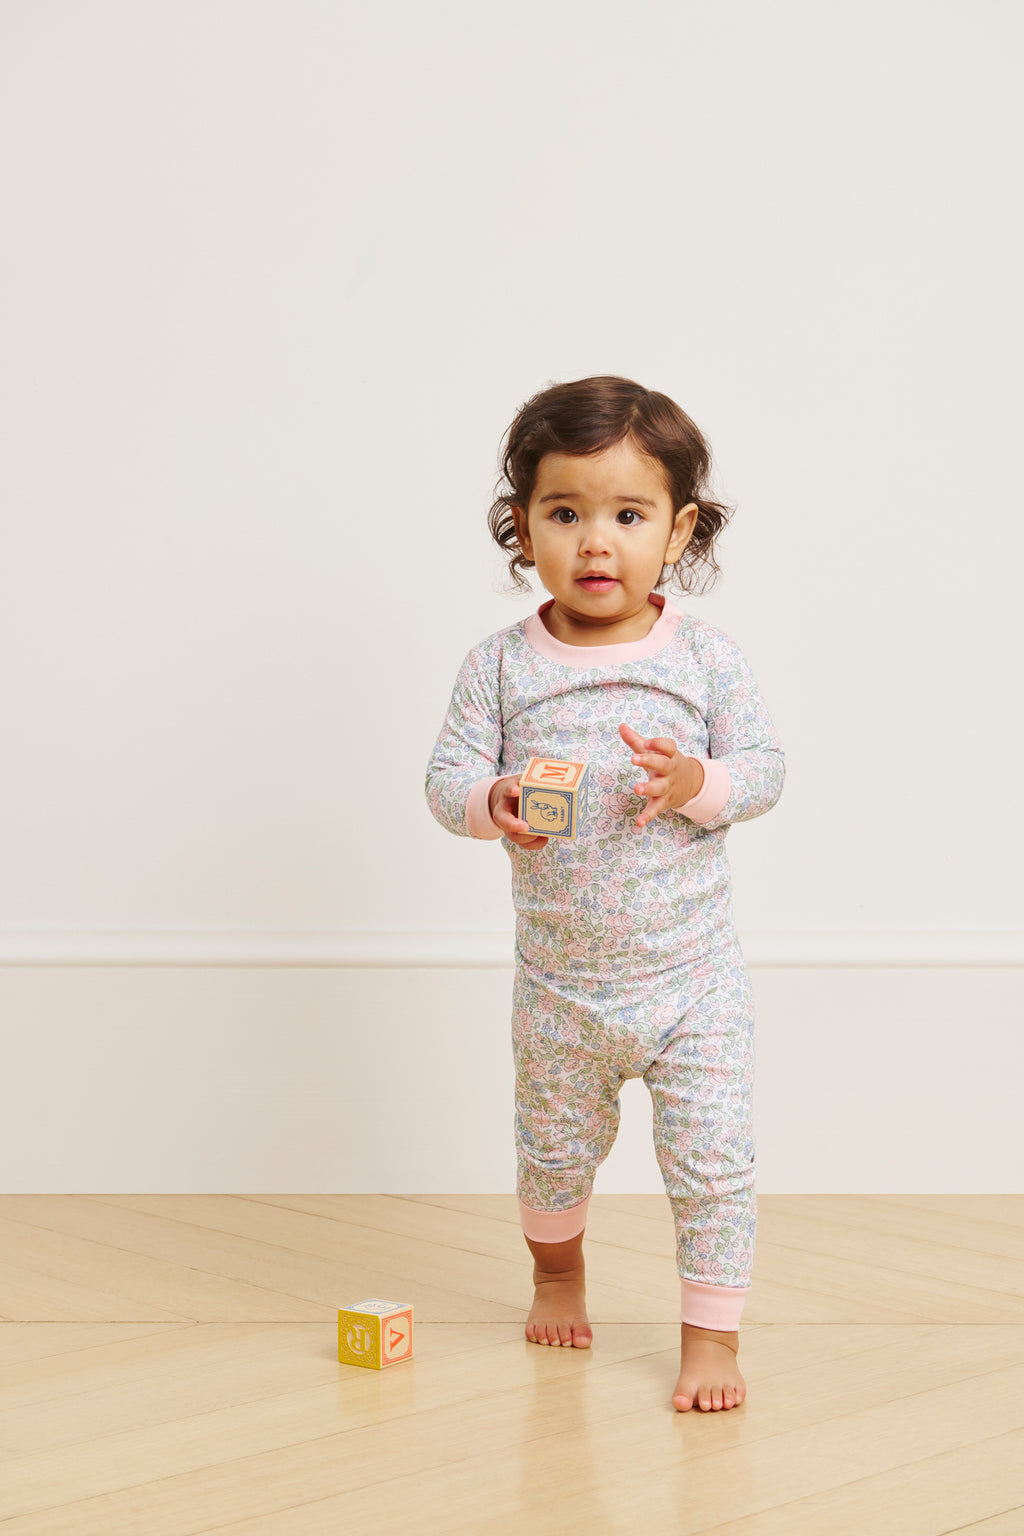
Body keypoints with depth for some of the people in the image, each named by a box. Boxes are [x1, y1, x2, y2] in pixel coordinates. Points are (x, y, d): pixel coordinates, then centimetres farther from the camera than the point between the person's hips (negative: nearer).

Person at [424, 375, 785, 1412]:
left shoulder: (705, 656, -7)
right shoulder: (501, 665, -7)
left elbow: (766, 767, -5)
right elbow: (447, 775, -6)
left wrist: (697, 781, -25)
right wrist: (495, 802, -27)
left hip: (692, 973, -1)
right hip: (560, 980, 2)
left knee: (712, 1153, -1)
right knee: (554, 1144, 21)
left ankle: (712, 1333, 16)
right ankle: (557, 1271, 50)